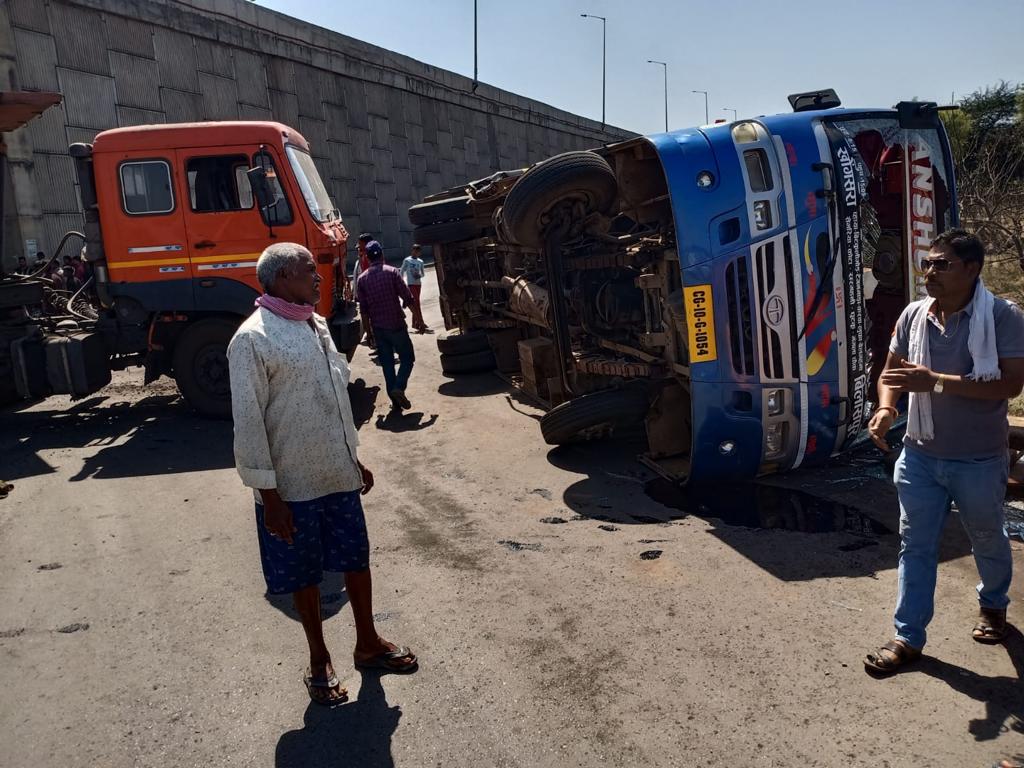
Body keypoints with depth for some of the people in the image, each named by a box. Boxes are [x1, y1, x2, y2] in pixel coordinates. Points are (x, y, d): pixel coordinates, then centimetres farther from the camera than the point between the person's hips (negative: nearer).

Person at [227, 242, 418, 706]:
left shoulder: (317, 325, 8)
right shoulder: (252, 339, -15)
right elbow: (248, 422, -16)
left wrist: (354, 458, 18)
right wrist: (268, 493, -16)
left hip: (339, 476, 7)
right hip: (293, 486, -6)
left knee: (357, 560, 16)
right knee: (304, 576, 11)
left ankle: (368, 645, 35)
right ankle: (319, 661, 30)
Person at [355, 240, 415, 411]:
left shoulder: (362, 278, 1)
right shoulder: (392, 272, -9)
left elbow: (363, 308, 3)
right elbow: (408, 297, -12)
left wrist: (371, 321, 14)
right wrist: (404, 304, 7)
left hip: (378, 327, 4)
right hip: (396, 324, -3)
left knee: (387, 362, 11)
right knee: (407, 358, 8)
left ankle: (394, 398, 10)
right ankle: (399, 387, -14)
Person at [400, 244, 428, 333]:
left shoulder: (420, 261, 8)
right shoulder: (407, 260, -5)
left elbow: (422, 273, 15)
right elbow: (402, 272, -2)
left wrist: (420, 275, -8)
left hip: (418, 284, 5)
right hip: (411, 284, -5)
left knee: (415, 303, 12)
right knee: (416, 303, -12)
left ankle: (415, 323, 22)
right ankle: (421, 325, -17)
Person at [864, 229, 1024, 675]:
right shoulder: (914, 315, -1)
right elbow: (891, 373, 6)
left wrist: (935, 381, -31)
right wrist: (885, 408, -16)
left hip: (979, 460, -3)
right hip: (921, 455, 3)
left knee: (987, 540, 20)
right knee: (915, 545, 6)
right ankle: (909, 636, 16)